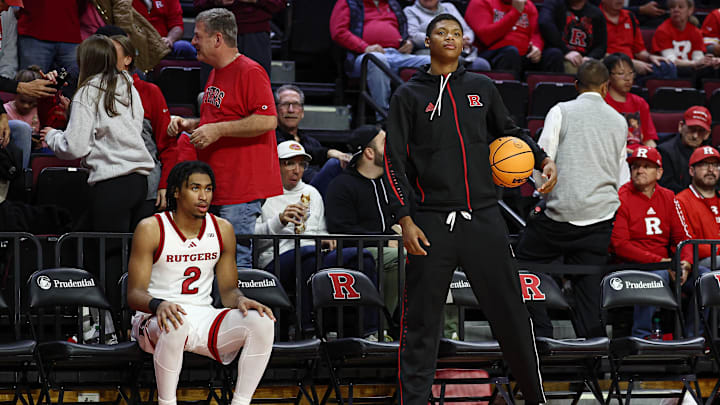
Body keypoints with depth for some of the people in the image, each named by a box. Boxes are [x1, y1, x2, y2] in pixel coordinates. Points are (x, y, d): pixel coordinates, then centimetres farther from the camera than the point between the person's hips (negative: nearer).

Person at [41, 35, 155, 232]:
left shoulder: (88, 93, -4)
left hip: (111, 183, -7)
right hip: (140, 178, 7)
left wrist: (52, 136, 13)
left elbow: (75, 147, -8)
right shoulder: (129, 88, 13)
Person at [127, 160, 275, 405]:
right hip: (156, 320, -4)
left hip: (204, 318, 4)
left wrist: (241, 300, -14)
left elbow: (228, 289, 12)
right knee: (176, 324, -40)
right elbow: (134, 294, -9)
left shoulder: (222, 230, 8)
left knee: (262, 321, -21)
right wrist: (158, 305, -33)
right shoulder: (150, 229, -6)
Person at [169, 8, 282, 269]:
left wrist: (217, 130, -20)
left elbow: (268, 120, -21)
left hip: (242, 187, -10)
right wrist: (190, 125, 14)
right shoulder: (216, 73, 19)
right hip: (216, 187, 10)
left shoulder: (250, 72, -11)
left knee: (237, 261, -11)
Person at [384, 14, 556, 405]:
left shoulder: (483, 88, 13)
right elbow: (394, 162, 3)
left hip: (483, 218, 2)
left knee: (512, 314, 3)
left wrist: (542, 160, 7)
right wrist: (405, 219, -6)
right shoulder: (409, 95, 6)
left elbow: (509, 132, 26)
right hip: (431, 222, -2)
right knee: (421, 324, -1)